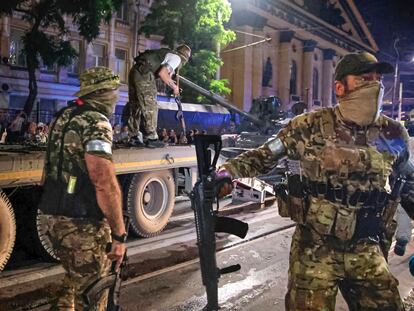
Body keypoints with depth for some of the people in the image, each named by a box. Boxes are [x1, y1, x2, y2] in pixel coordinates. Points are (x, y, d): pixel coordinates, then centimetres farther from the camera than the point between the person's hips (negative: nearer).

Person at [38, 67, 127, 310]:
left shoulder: (64, 116, 11)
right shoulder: (96, 123, -18)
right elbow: (105, 183, -28)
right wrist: (120, 235, -23)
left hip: (53, 214, 9)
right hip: (83, 223, -9)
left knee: (75, 279, 27)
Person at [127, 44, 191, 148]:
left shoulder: (168, 54, 26)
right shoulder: (176, 58, -1)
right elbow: (162, 73, -14)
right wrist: (174, 87, -3)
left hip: (135, 71, 9)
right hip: (144, 74, -9)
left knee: (135, 106, 15)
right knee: (150, 107, -2)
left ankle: (132, 137, 23)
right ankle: (151, 138, 0)